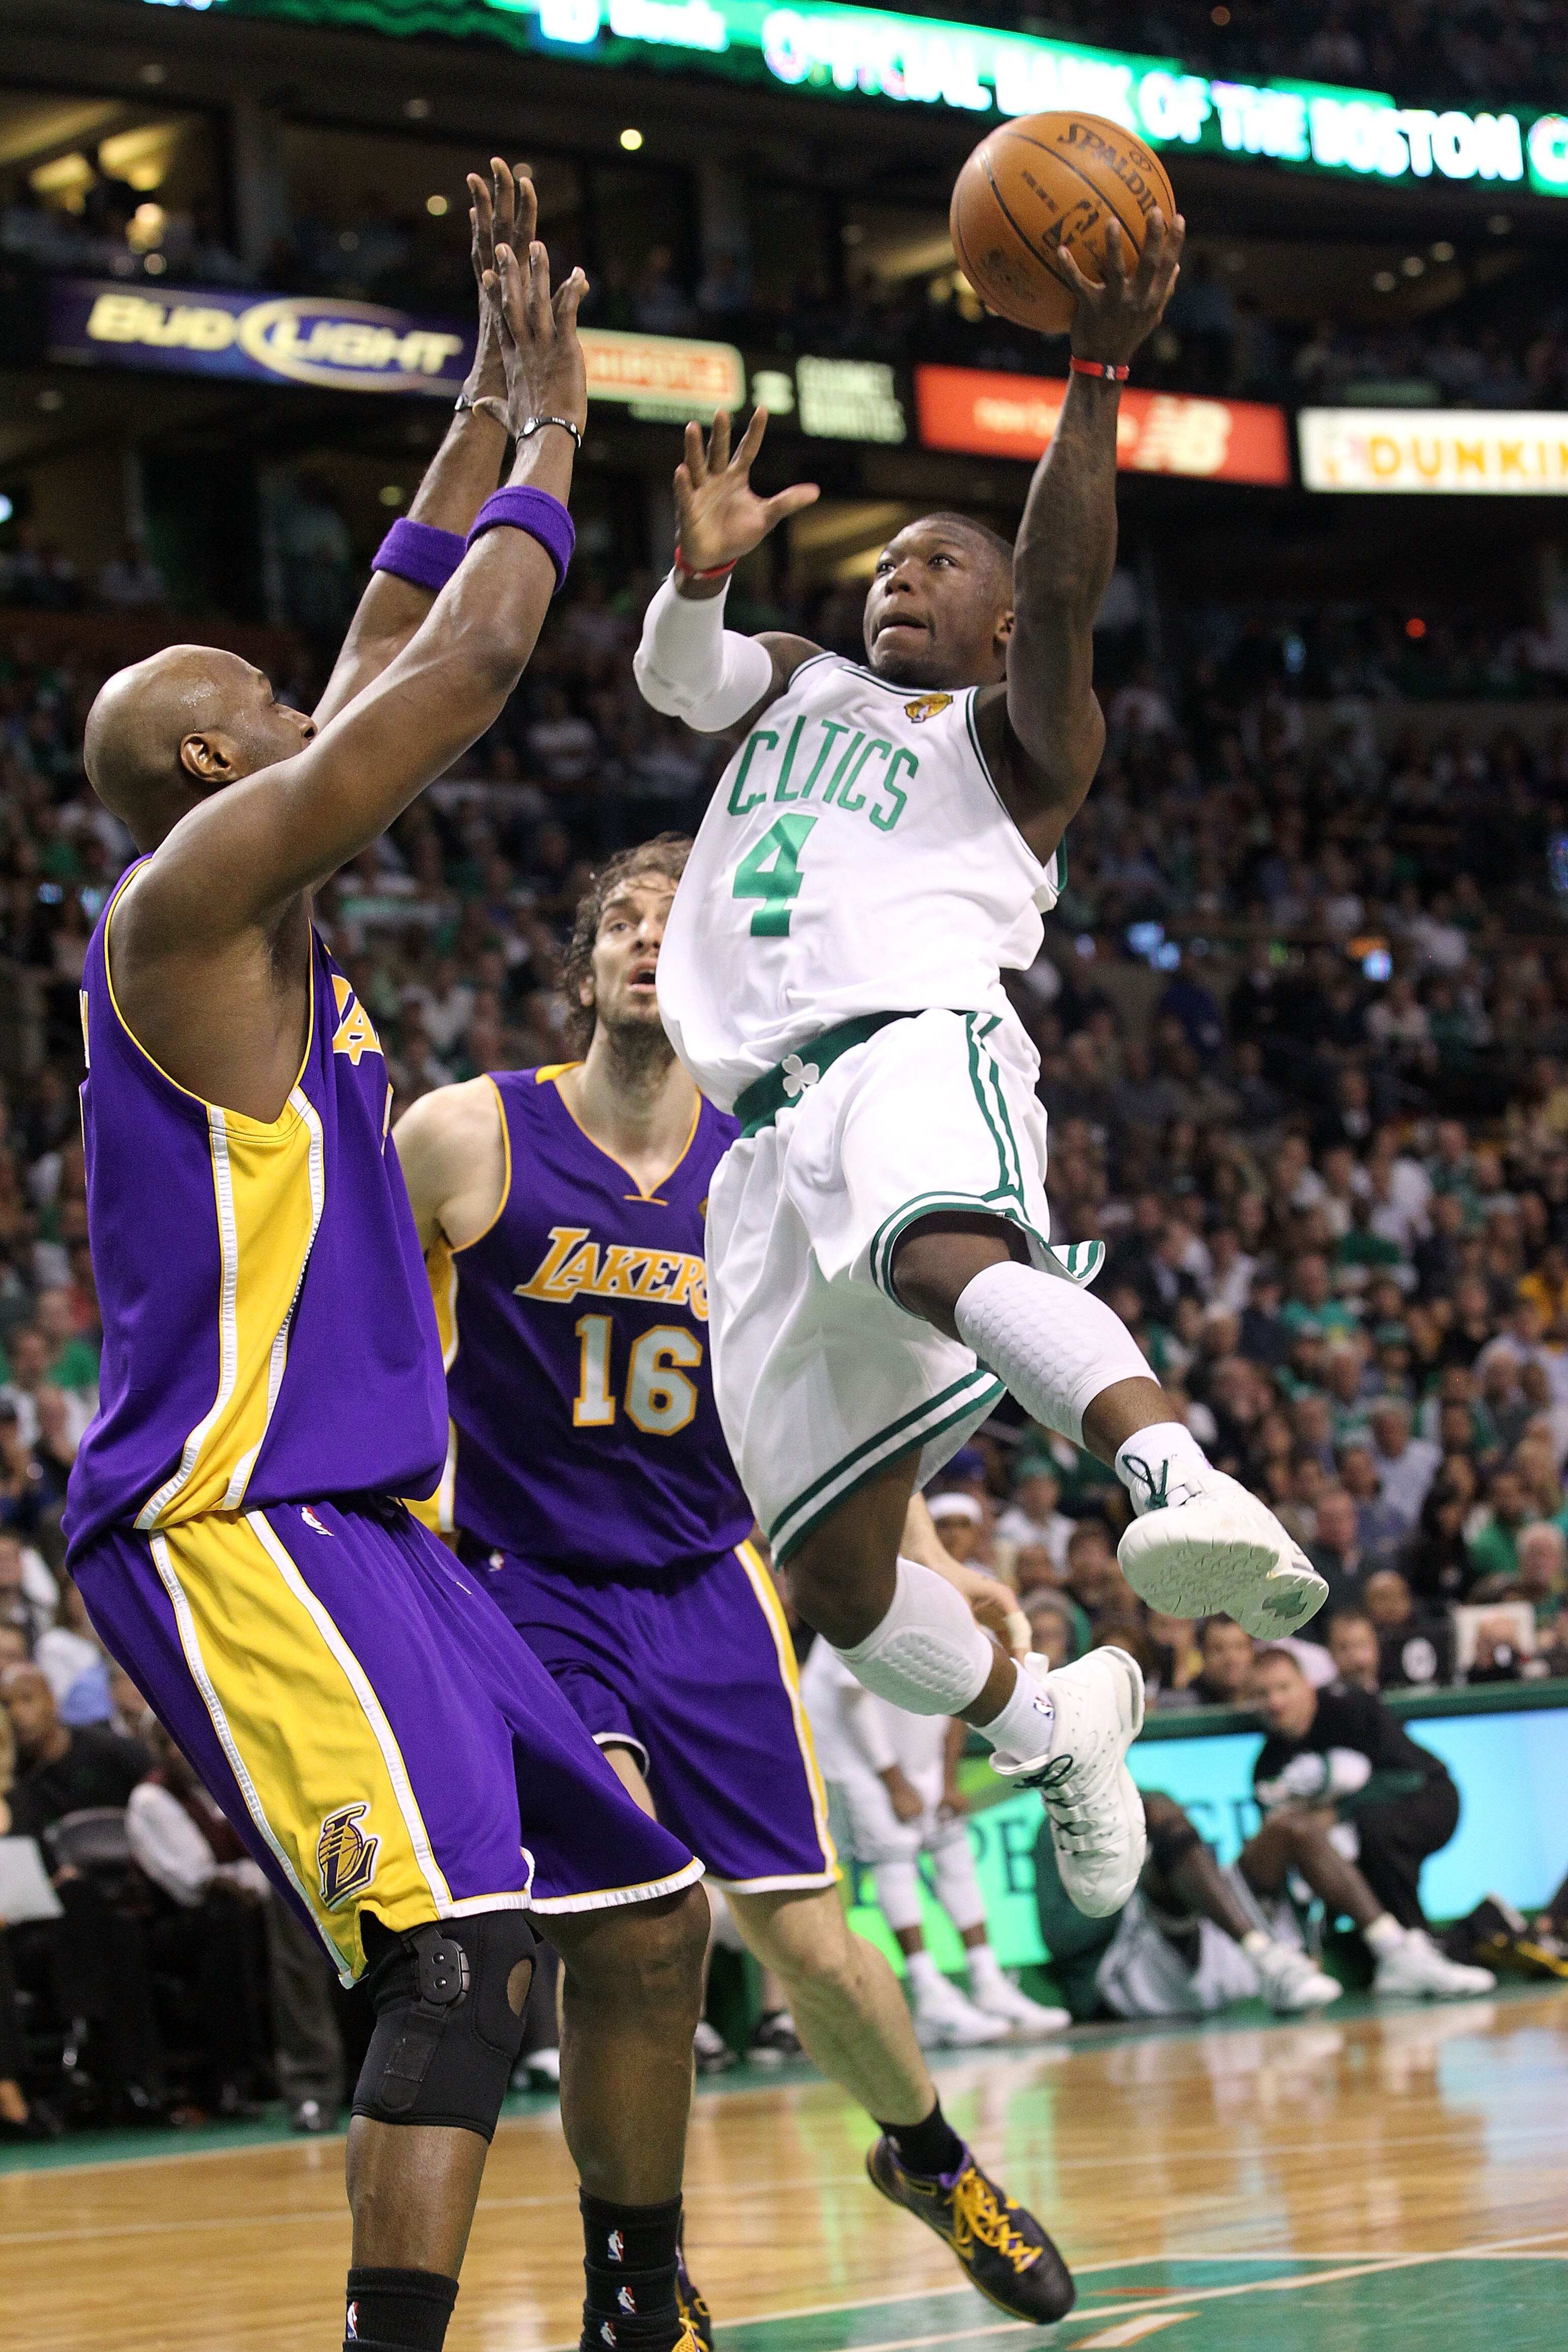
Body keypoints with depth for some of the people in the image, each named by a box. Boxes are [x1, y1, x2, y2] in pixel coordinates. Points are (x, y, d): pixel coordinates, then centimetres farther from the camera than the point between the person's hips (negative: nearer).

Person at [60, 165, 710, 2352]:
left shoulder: (265, 911, 18)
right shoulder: (197, 889, -9)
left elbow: (395, 650, 27)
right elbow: (464, 670, -12)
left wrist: (491, 400, 27)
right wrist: (544, 446, 2)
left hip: (370, 1532, 11)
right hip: (235, 1526, -11)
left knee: (649, 1919, 14)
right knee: (459, 1952, -26)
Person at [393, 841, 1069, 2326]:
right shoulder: (464, 1140, -11)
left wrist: (934, 1574, 3)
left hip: (706, 1589, 3)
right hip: (526, 1586, -3)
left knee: (812, 1949, 3)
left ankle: (932, 2157, 34)